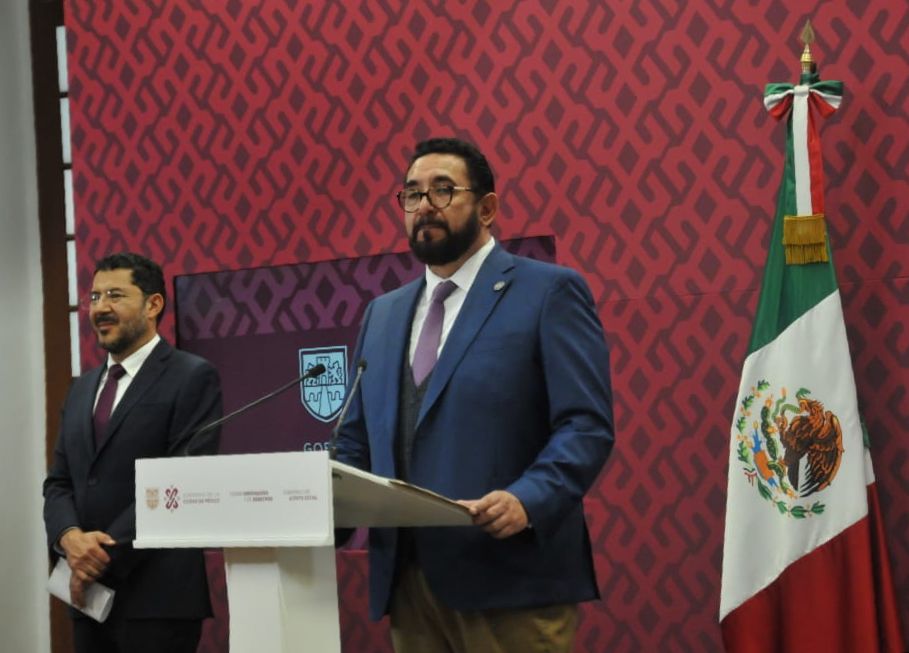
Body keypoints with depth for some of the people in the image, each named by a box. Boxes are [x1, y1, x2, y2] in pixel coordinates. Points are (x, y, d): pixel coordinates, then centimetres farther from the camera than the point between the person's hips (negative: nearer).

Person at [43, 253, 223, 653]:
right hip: (89, 595, 6)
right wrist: (70, 537, -8)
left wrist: (107, 553, -14)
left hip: (157, 596, -6)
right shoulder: (83, 388, 18)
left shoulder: (192, 378, -5)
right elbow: (59, 482, 13)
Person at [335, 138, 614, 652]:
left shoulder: (550, 292, -1)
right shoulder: (382, 313, 19)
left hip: (509, 577, -5)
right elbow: (357, 437, 19)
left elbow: (586, 425, -9)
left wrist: (527, 499, -25)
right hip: (405, 580, 6)